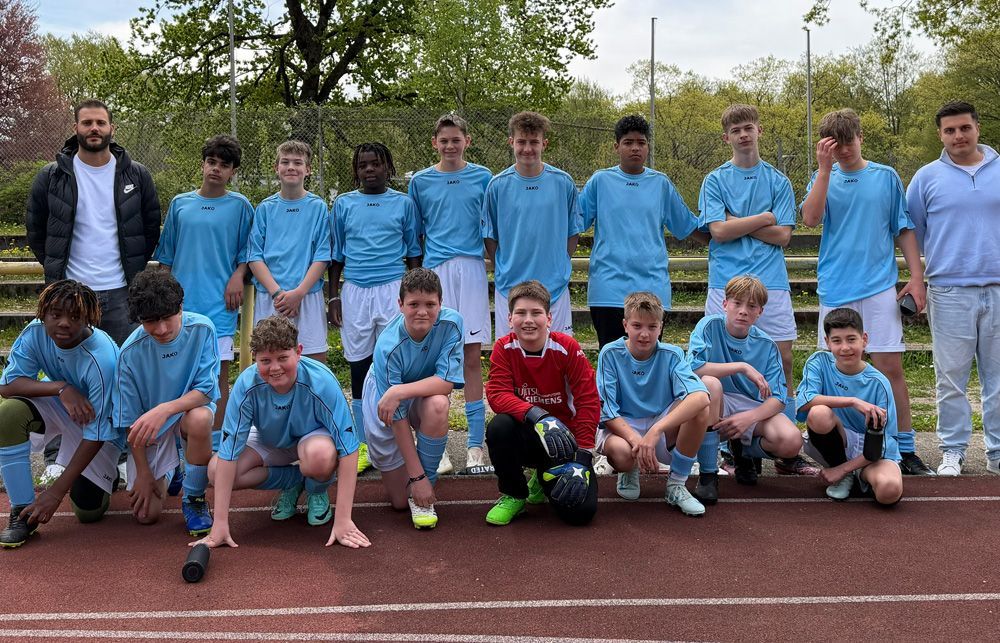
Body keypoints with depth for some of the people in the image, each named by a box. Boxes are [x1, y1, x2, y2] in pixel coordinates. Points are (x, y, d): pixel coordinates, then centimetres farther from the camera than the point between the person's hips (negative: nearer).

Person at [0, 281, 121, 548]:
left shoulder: (101, 360, -34)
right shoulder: (36, 333, -20)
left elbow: (95, 433, -30)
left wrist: (56, 491, -30)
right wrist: (61, 388, -38)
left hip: (103, 421, -4)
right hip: (59, 406, 4)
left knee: (88, 510, -13)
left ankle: (111, 468, 23)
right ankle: (22, 510, -15)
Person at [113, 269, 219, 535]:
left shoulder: (201, 329, -21)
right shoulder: (131, 353, -20)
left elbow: (206, 390, -21)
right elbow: (130, 420, -10)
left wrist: (164, 409, -38)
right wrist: (143, 472, -8)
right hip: (149, 426, 1)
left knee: (200, 419, -39)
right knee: (146, 515, -7)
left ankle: (194, 499, -13)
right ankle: (168, 471, 29)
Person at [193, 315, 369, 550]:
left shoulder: (321, 381, -34)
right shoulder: (247, 384, -29)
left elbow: (348, 449, -32)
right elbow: (228, 451, -26)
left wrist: (343, 520, -35)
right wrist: (220, 524, -28)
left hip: (313, 437, -3)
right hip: (270, 442, 3)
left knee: (319, 456, -39)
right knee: (216, 471, -22)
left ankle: (317, 490, 0)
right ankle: (292, 480, 3)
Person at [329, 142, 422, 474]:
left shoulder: (403, 203, 7)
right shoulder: (343, 204, 9)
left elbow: (413, 253, 11)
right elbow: (336, 254, 13)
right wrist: (333, 296, 8)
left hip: (393, 288, -1)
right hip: (355, 291, 2)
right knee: (359, 367, 4)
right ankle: (364, 446, 12)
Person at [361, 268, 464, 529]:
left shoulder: (451, 324, -26)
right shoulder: (388, 347, -33)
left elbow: (448, 381, -29)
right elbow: (397, 418, -29)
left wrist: (401, 391, -42)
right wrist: (416, 476, -28)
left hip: (425, 394, 2)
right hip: (383, 404, -2)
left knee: (438, 405, -38)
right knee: (400, 501, -1)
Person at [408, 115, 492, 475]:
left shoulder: (482, 178, 8)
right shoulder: (420, 181, 10)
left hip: (472, 270, 0)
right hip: (434, 271, 1)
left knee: (472, 357, -1)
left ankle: (475, 446, 4)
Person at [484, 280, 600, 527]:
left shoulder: (567, 347, -13)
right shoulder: (504, 349, -8)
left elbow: (588, 402, -12)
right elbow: (497, 395, -20)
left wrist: (582, 459, -19)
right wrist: (538, 417, -37)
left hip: (564, 439, -1)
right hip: (525, 436, 1)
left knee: (580, 511, -20)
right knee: (498, 427, -33)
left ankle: (545, 480, 18)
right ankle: (513, 495, -5)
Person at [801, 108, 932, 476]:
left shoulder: (886, 177, 8)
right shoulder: (824, 179, 8)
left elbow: (904, 229, 10)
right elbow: (811, 218, -10)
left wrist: (916, 277, 2)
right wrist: (825, 168, -13)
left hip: (880, 286, -1)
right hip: (836, 288, 1)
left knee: (890, 367, -4)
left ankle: (906, 450, 3)